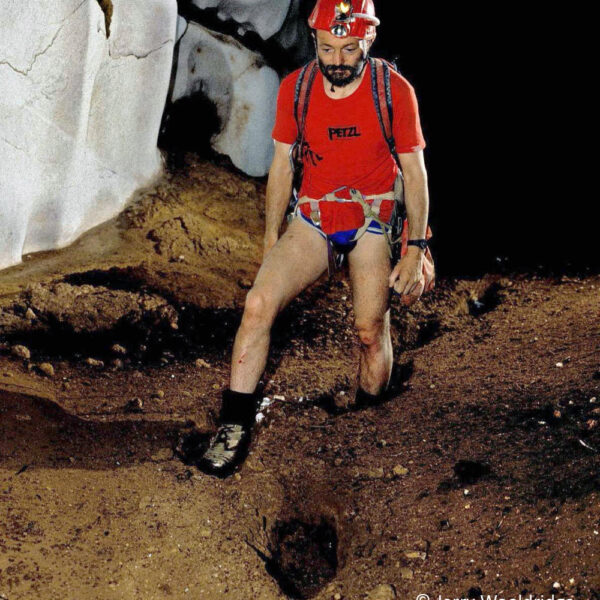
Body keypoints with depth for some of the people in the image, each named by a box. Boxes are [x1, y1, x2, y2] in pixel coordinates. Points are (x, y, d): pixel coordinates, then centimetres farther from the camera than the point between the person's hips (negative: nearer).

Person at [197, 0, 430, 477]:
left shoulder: (394, 90, -11)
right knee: (258, 303, -18)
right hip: (313, 217, 1)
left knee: (371, 332, -1)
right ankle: (235, 429, -10)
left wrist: (416, 249, -6)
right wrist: (271, 238, 9)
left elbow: (415, 172, -4)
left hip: (375, 216, -1)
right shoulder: (295, 88, -5)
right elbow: (282, 164, 6)